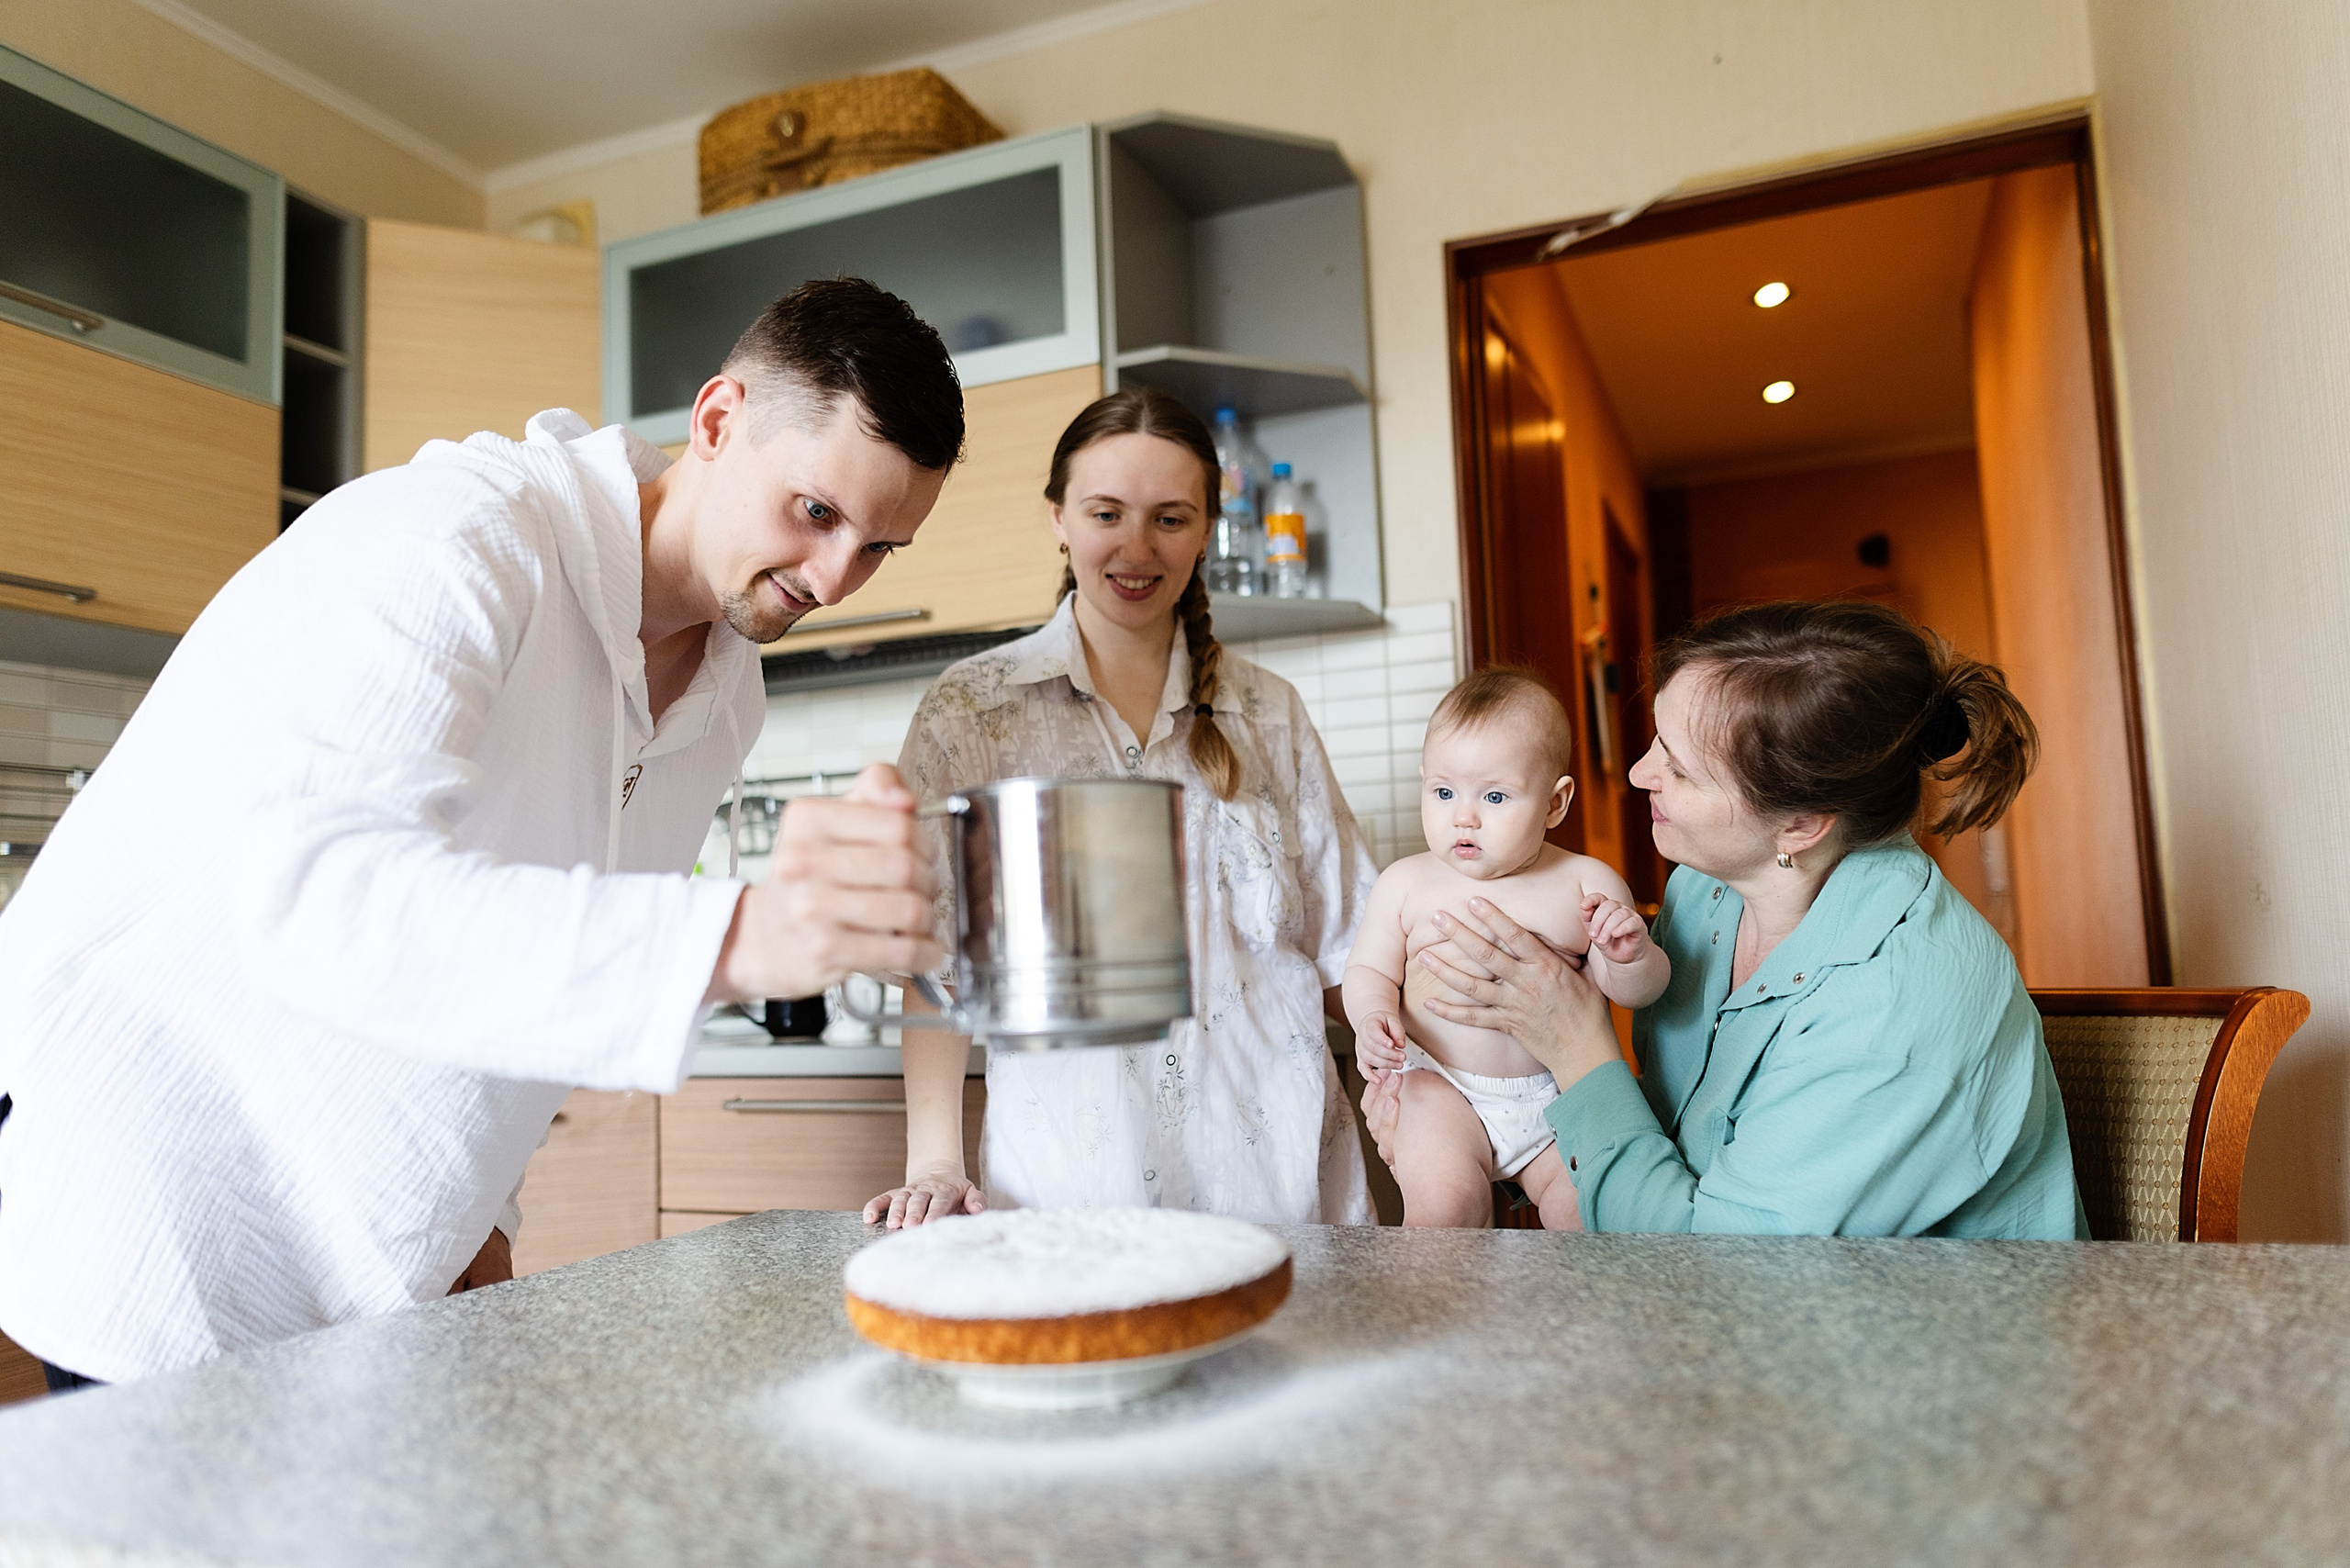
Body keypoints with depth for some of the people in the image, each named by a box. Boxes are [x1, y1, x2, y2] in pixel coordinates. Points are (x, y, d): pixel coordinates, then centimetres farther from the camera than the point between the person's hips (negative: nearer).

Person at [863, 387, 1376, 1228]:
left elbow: (1346, 939, 11)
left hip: (1274, 1158, 2)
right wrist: (935, 1163, -12)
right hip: (1072, 1172, -2)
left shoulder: (1269, 712, 9)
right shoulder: (970, 710, 2)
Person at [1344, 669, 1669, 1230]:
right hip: (1442, 1088, -1)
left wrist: (1630, 954, -21)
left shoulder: (1587, 884, -1)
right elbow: (1369, 969, 7)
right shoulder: (1405, 883, 1)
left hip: (1556, 1096, 1)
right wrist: (1373, 1016, -14)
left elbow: (1632, 992, 1)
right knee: (1444, 1199, -22)